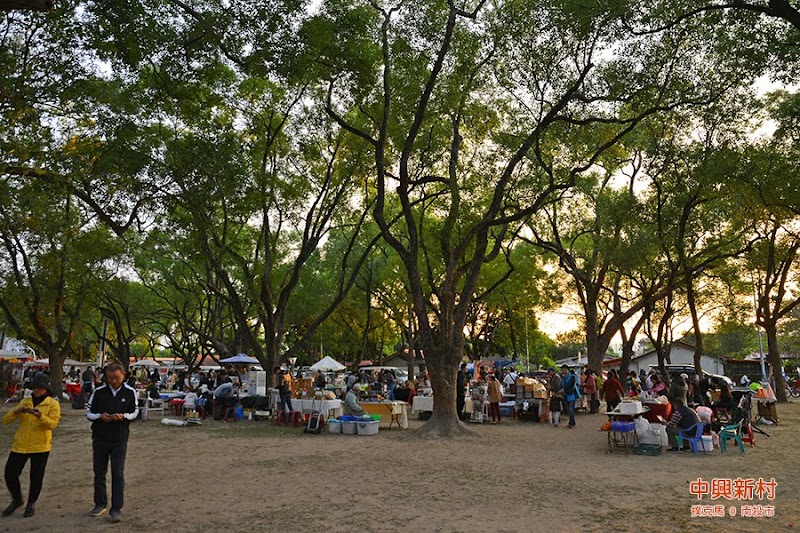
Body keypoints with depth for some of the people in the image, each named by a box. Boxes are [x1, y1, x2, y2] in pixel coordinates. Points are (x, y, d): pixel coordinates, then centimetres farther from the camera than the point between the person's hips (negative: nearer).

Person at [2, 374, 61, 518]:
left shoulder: (53, 404, -3)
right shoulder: (25, 402, 9)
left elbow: (52, 424, -17)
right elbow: (6, 420, 4)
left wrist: (39, 415, -32)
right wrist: (17, 412, -16)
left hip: (40, 447, -4)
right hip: (20, 445, 4)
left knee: (36, 477, 3)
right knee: (10, 474, 2)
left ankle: (31, 504, 25)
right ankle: (17, 500, 28)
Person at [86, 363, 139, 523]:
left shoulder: (130, 392, -4)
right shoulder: (99, 391, -4)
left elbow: (135, 413, 2)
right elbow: (88, 412, 3)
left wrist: (123, 416, -19)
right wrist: (100, 416, -18)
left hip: (119, 440, -2)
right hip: (100, 439, 2)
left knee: (118, 475, -4)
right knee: (99, 473, 14)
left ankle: (116, 509, 2)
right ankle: (100, 504, 32)